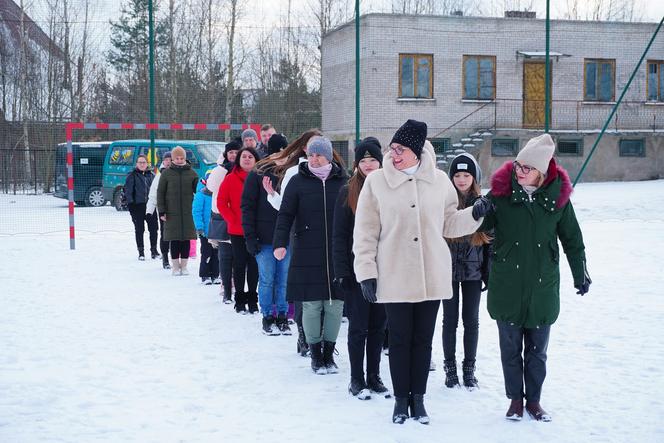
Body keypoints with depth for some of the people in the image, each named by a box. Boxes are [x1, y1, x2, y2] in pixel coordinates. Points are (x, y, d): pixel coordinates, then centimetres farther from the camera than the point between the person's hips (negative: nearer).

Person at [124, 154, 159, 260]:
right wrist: (130, 203, -11)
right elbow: (128, 191, -2)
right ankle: (141, 252, 9)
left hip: (150, 205, 3)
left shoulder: (151, 175, 13)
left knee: (153, 228, 2)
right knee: (139, 230, 2)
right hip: (138, 206, -3)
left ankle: (154, 250, 14)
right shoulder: (132, 176, 2)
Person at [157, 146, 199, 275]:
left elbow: (198, 190, 8)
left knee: (186, 239, 5)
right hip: (172, 213, -1)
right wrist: (161, 211, -3)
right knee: (174, 240, 1)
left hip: (188, 212, 1)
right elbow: (160, 192, 3)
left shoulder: (191, 173, 5)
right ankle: (175, 266, 10)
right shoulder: (166, 173, 2)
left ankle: (183, 265, 16)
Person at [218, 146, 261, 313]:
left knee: (254, 265, 5)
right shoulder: (231, 179, 0)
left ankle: (252, 300, 14)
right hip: (237, 231, -1)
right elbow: (221, 202, -1)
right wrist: (232, 220, -9)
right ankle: (240, 300, 13)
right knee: (240, 264, 5)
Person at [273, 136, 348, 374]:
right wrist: (280, 243, -15)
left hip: (337, 255, 2)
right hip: (307, 256, -1)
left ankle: (328, 354, 20)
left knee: (335, 306, 4)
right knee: (311, 306, 0)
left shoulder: (342, 181, 6)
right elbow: (285, 215, -2)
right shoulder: (298, 182, 2)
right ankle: (315, 355, 15)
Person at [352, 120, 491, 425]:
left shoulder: (439, 180, 1)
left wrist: (474, 215, -6)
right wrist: (366, 272, -5)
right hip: (395, 279, -2)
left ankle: (418, 397, 22)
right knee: (399, 340, 6)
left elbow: (449, 225, 11)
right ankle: (401, 399, 19)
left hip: (432, 277, 2)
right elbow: (365, 232, -2)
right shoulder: (376, 182, -4)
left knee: (423, 339, 10)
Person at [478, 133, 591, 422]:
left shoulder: (557, 196, -4)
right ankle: (516, 399, 25)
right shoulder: (501, 192, -8)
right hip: (506, 287, -1)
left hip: (543, 287, 1)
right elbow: (480, 226, -2)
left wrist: (580, 274, 15)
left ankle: (534, 400, 26)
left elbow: (572, 238, 8)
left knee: (537, 349, 11)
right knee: (511, 347, 9)